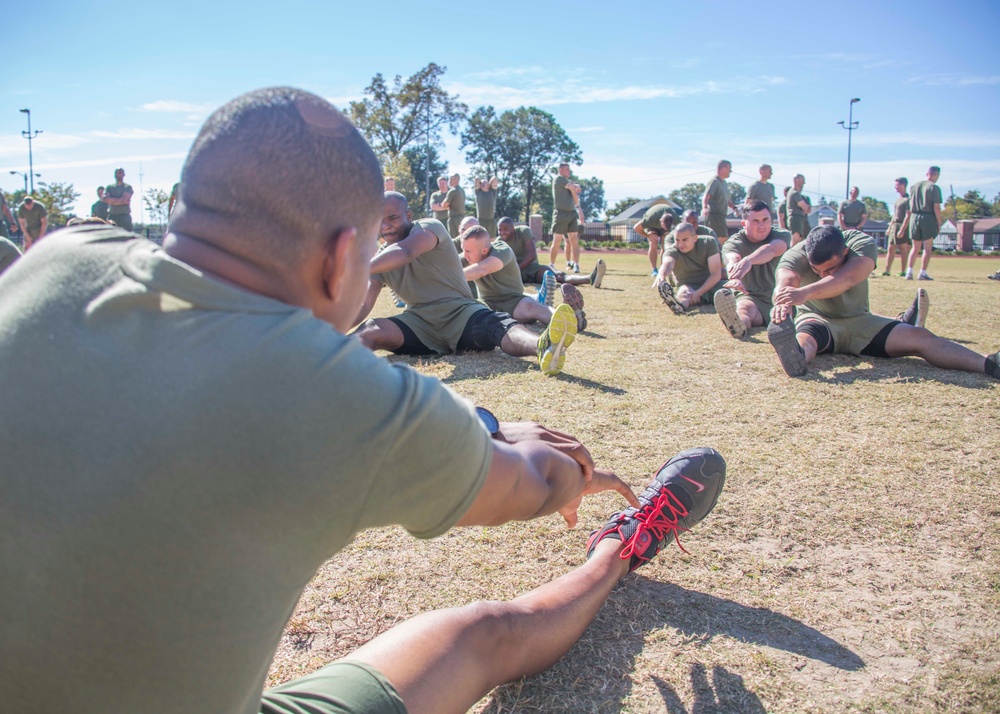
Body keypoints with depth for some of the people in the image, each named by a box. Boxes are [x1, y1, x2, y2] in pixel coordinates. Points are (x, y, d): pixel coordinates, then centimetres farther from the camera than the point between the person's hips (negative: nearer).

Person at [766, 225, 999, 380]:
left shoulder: (862, 244, -17)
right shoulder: (796, 255, -18)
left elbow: (846, 278, -40)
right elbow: (785, 282, -40)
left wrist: (806, 292, -59)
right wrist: (782, 303, -67)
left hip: (858, 321, 3)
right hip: (816, 320, -3)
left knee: (921, 337, -17)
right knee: (804, 337, -40)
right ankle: (795, 357, -75)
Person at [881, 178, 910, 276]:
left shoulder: (907, 199, -9)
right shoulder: (898, 199, 18)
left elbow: (908, 215, -15)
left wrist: (902, 230, -21)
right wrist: (889, 227, 19)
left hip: (902, 226, -8)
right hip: (894, 226, 8)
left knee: (903, 250, -3)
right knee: (890, 249, 5)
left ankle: (903, 272, 0)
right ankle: (887, 270, 7)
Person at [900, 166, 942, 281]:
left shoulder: (914, 186, 11)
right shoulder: (934, 187, -5)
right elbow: (936, 207, -11)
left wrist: (905, 225, 16)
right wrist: (939, 223, -4)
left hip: (914, 217, 5)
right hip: (928, 219, -5)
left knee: (915, 247, 13)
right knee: (927, 248, 1)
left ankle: (909, 272, 4)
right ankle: (923, 273, -2)